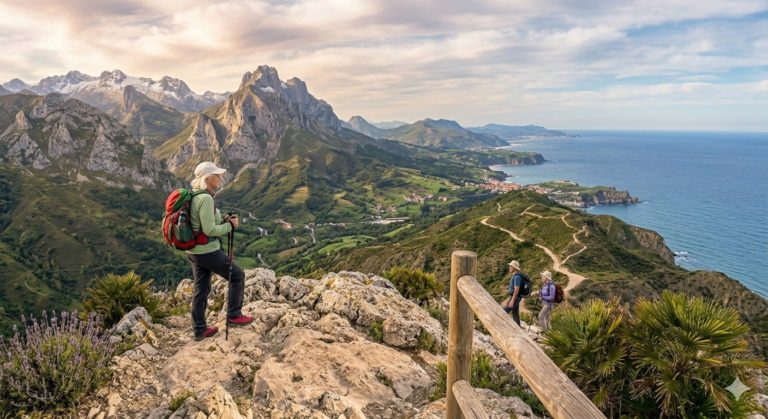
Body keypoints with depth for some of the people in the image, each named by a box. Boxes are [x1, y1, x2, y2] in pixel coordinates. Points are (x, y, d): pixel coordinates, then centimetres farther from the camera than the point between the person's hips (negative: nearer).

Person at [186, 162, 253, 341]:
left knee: (201, 288, 16)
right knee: (238, 275, 7)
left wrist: (223, 222, 7)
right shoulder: (206, 198, -21)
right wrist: (230, 226, -11)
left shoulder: (194, 195, 9)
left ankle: (200, 330, 25)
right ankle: (233, 316, 15)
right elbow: (209, 230, -24)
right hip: (207, 251, -9)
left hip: (194, 250, 9)